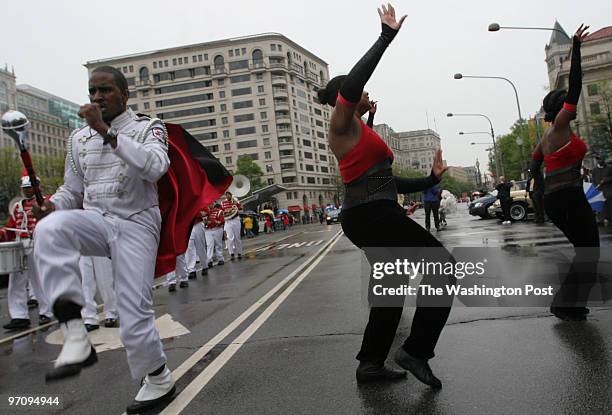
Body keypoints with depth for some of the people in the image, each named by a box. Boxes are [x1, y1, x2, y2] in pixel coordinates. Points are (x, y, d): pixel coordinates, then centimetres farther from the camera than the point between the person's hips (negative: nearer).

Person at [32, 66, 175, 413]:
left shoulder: (148, 127, -1)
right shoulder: (79, 137, 13)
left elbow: (155, 167, -23)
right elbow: (73, 188, 20)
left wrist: (106, 131, -25)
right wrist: (53, 204, -2)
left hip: (136, 223, -4)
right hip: (96, 219, 4)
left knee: (134, 309, -7)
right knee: (51, 229, -30)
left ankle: (159, 379, 20)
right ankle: (75, 336, -29)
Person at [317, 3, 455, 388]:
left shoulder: (360, 132, 24)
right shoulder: (342, 123, -4)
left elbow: (385, 181, 22)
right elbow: (351, 84, -27)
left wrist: (429, 181, 19)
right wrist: (387, 36, -21)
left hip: (370, 215, 10)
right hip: (372, 214, -10)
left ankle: (371, 364, 23)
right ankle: (416, 350, -4)